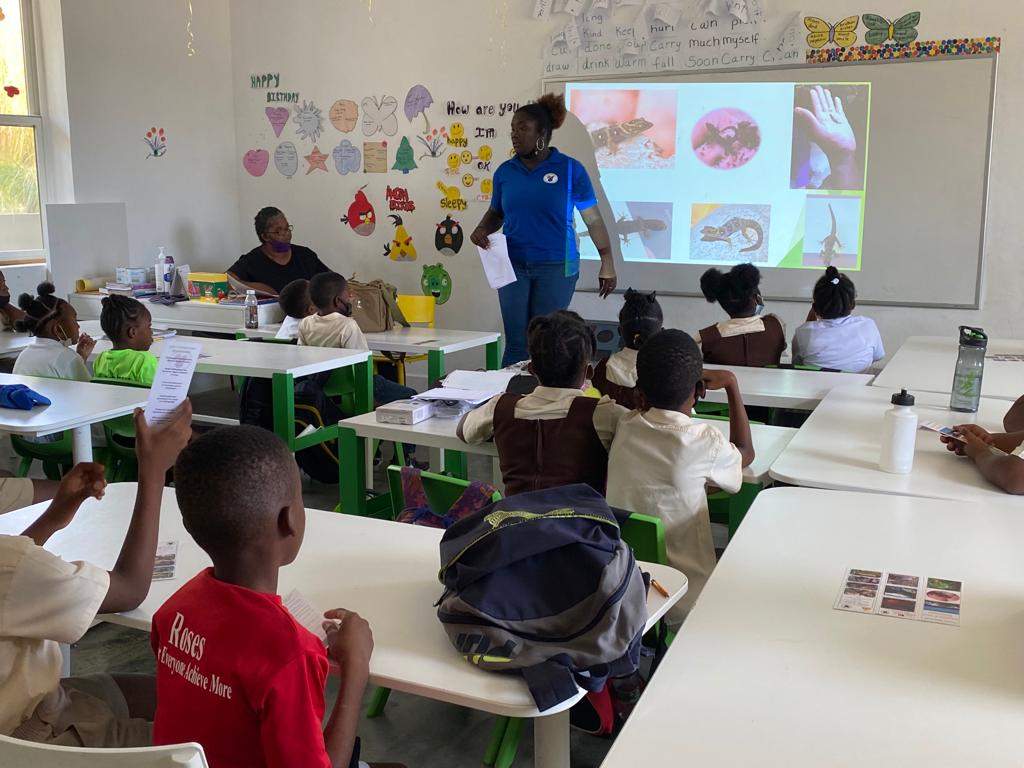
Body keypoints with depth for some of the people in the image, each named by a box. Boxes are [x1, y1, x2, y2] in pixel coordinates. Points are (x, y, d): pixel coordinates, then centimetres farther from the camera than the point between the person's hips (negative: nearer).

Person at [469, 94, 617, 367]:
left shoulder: (570, 169, -4)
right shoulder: (505, 171, 5)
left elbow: (593, 219, 0)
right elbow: (496, 213, 18)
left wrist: (607, 262, -2)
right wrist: (482, 229, -3)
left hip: (556, 267, -3)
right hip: (513, 266, 3)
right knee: (516, 341, 3)